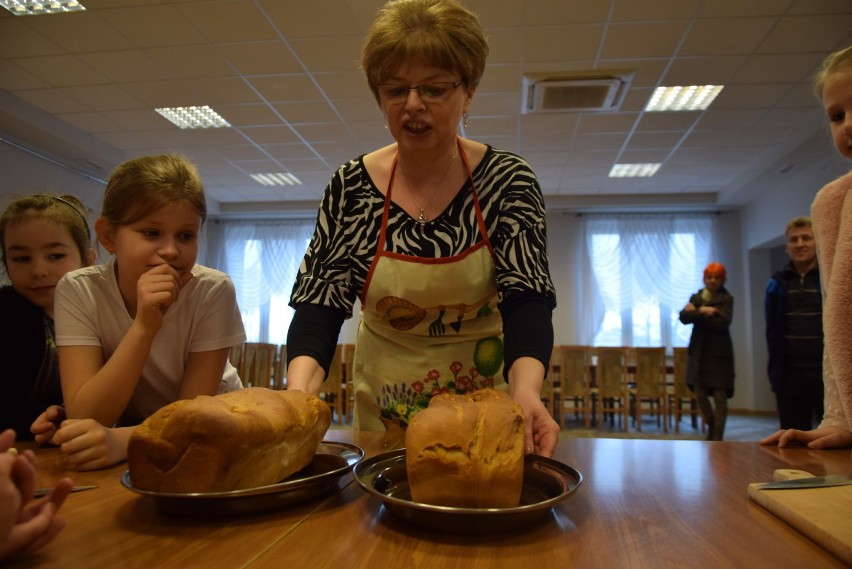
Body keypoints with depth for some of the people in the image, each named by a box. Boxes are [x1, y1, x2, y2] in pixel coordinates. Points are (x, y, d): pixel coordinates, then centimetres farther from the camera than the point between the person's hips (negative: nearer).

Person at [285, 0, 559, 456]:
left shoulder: (506, 179, -13)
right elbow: (319, 304, -13)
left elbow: (525, 299, -19)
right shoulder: (350, 187, -10)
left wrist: (526, 389, -39)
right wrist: (300, 386, -33)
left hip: (484, 399, -1)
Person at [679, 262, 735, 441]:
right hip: (699, 352, 4)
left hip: (719, 353, -4)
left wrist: (697, 314, -12)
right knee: (700, 394, 8)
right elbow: (684, 317, -7)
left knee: (720, 396, 0)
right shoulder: (696, 297, 8)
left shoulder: (726, 298, -3)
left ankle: (718, 437, 10)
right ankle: (711, 426, 31)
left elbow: (722, 322, -17)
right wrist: (703, 311, -19)